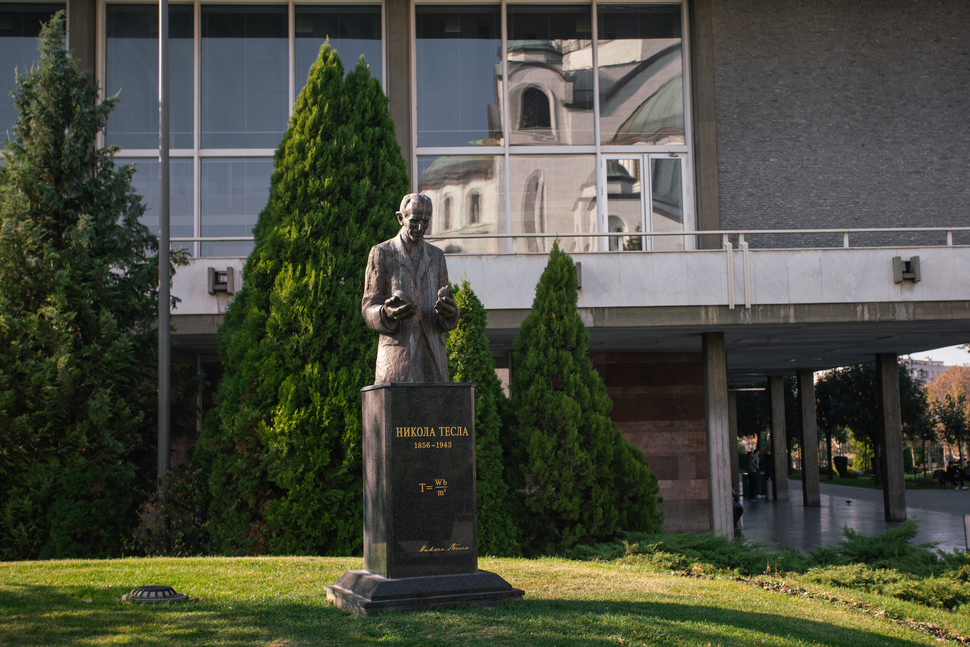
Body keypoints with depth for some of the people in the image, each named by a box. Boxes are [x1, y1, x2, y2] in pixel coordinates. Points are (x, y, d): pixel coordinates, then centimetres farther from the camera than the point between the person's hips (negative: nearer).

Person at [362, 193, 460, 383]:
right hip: (397, 355, -3)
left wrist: (449, 311, -14)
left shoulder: (436, 256, 15)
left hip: (433, 357, 4)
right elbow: (369, 310, 2)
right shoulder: (381, 254, 4)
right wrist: (387, 313, -22)